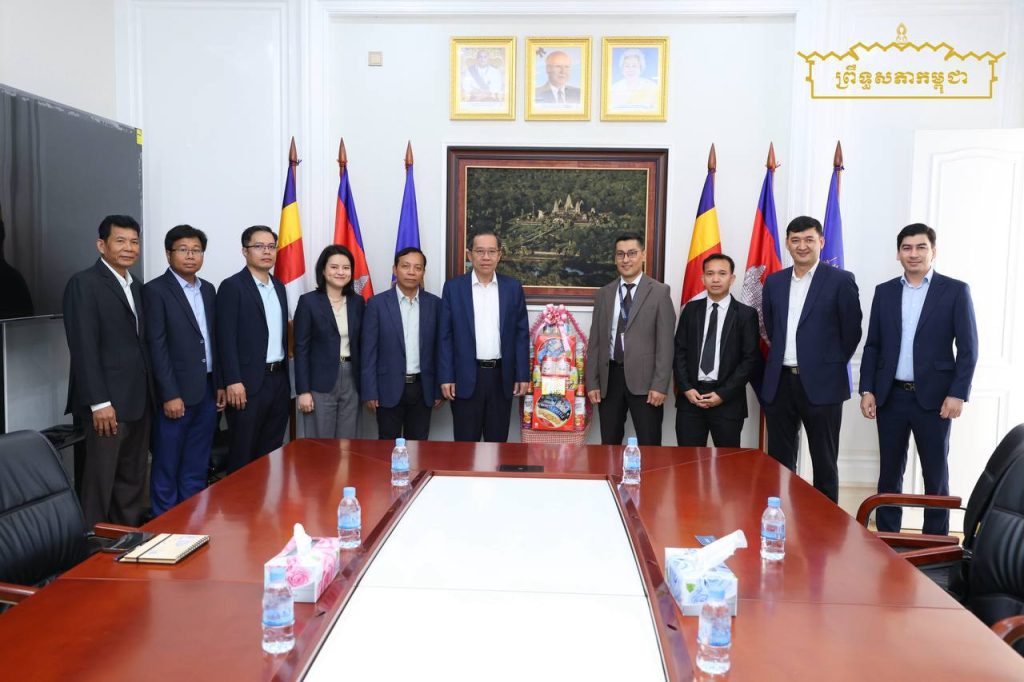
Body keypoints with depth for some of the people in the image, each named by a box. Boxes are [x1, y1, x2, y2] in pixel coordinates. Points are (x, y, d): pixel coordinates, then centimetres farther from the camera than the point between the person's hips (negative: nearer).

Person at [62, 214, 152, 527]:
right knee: (100, 481, 2)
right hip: (108, 402, -7)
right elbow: (84, 348, -15)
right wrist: (99, 402, -18)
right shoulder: (83, 283, -9)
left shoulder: (137, 287, 15)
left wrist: (149, 394, 10)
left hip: (138, 400, 7)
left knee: (133, 480, 13)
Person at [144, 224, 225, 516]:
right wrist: (170, 395, -16)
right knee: (166, 468, 4)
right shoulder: (155, 290, -7)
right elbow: (156, 346, -12)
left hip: (207, 393, 6)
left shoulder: (208, 290, 12)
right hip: (176, 394, -6)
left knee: (196, 470, 13)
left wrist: (220, 384, 10)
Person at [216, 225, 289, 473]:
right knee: (243, 454, 3)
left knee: (272, 451, 13)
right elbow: (226, 338, -13)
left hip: (279, 379, 7)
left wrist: (285, 374, 12)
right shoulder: (232, 286, -7)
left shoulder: (279, 286, 14)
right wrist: (233, 381, -18)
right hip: (249, 381, -6)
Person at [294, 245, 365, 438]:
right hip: (320, 383, -4)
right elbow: (301, 349, -6)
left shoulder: (358, 302, 8)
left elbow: (360, 344, 11)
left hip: (351, 381, 4)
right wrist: (303, 390, -11)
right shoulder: (308, 301, -4)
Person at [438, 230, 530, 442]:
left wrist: (523, 375, 0)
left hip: (502, 376, 2)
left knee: (497, 442, 10)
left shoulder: (513, 287, 5)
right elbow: (445, 336, 0)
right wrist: (446, 377, -5)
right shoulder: (453, 287, 1)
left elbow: (521, 334, 5)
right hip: (466, 377, -1)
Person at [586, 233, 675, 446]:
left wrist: (660, 385, -12)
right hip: (609, 377, 4)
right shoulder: (603, 294, 10)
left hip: (643, 378, -3)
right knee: (609, 444, 11)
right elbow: (595, 342, 10)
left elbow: (665, 342, -6)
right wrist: (592, 382, 4)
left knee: (649, 446, 2)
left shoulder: (659, 292, -1)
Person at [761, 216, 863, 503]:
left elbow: (851, 332, -1)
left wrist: (831, 365, 3)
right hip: (779, 382, 4)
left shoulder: (841, 280, -4)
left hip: (821, 384, -4)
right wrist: (783, 357, 12)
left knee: (824, 463, 7)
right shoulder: (774, 281, 10)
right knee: (780, 460, 10)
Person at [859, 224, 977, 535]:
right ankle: (886, 540, 21)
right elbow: (872, 346, 8)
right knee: (889, 472, 10)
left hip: (934, 397, -2)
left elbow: (968, 348, -4)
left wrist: (957, 394, -12)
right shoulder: (884, 291, 8)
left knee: (935, 474, 7)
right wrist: (867, 390, 0)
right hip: (890, 396, 3)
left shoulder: (955, 290, 0)